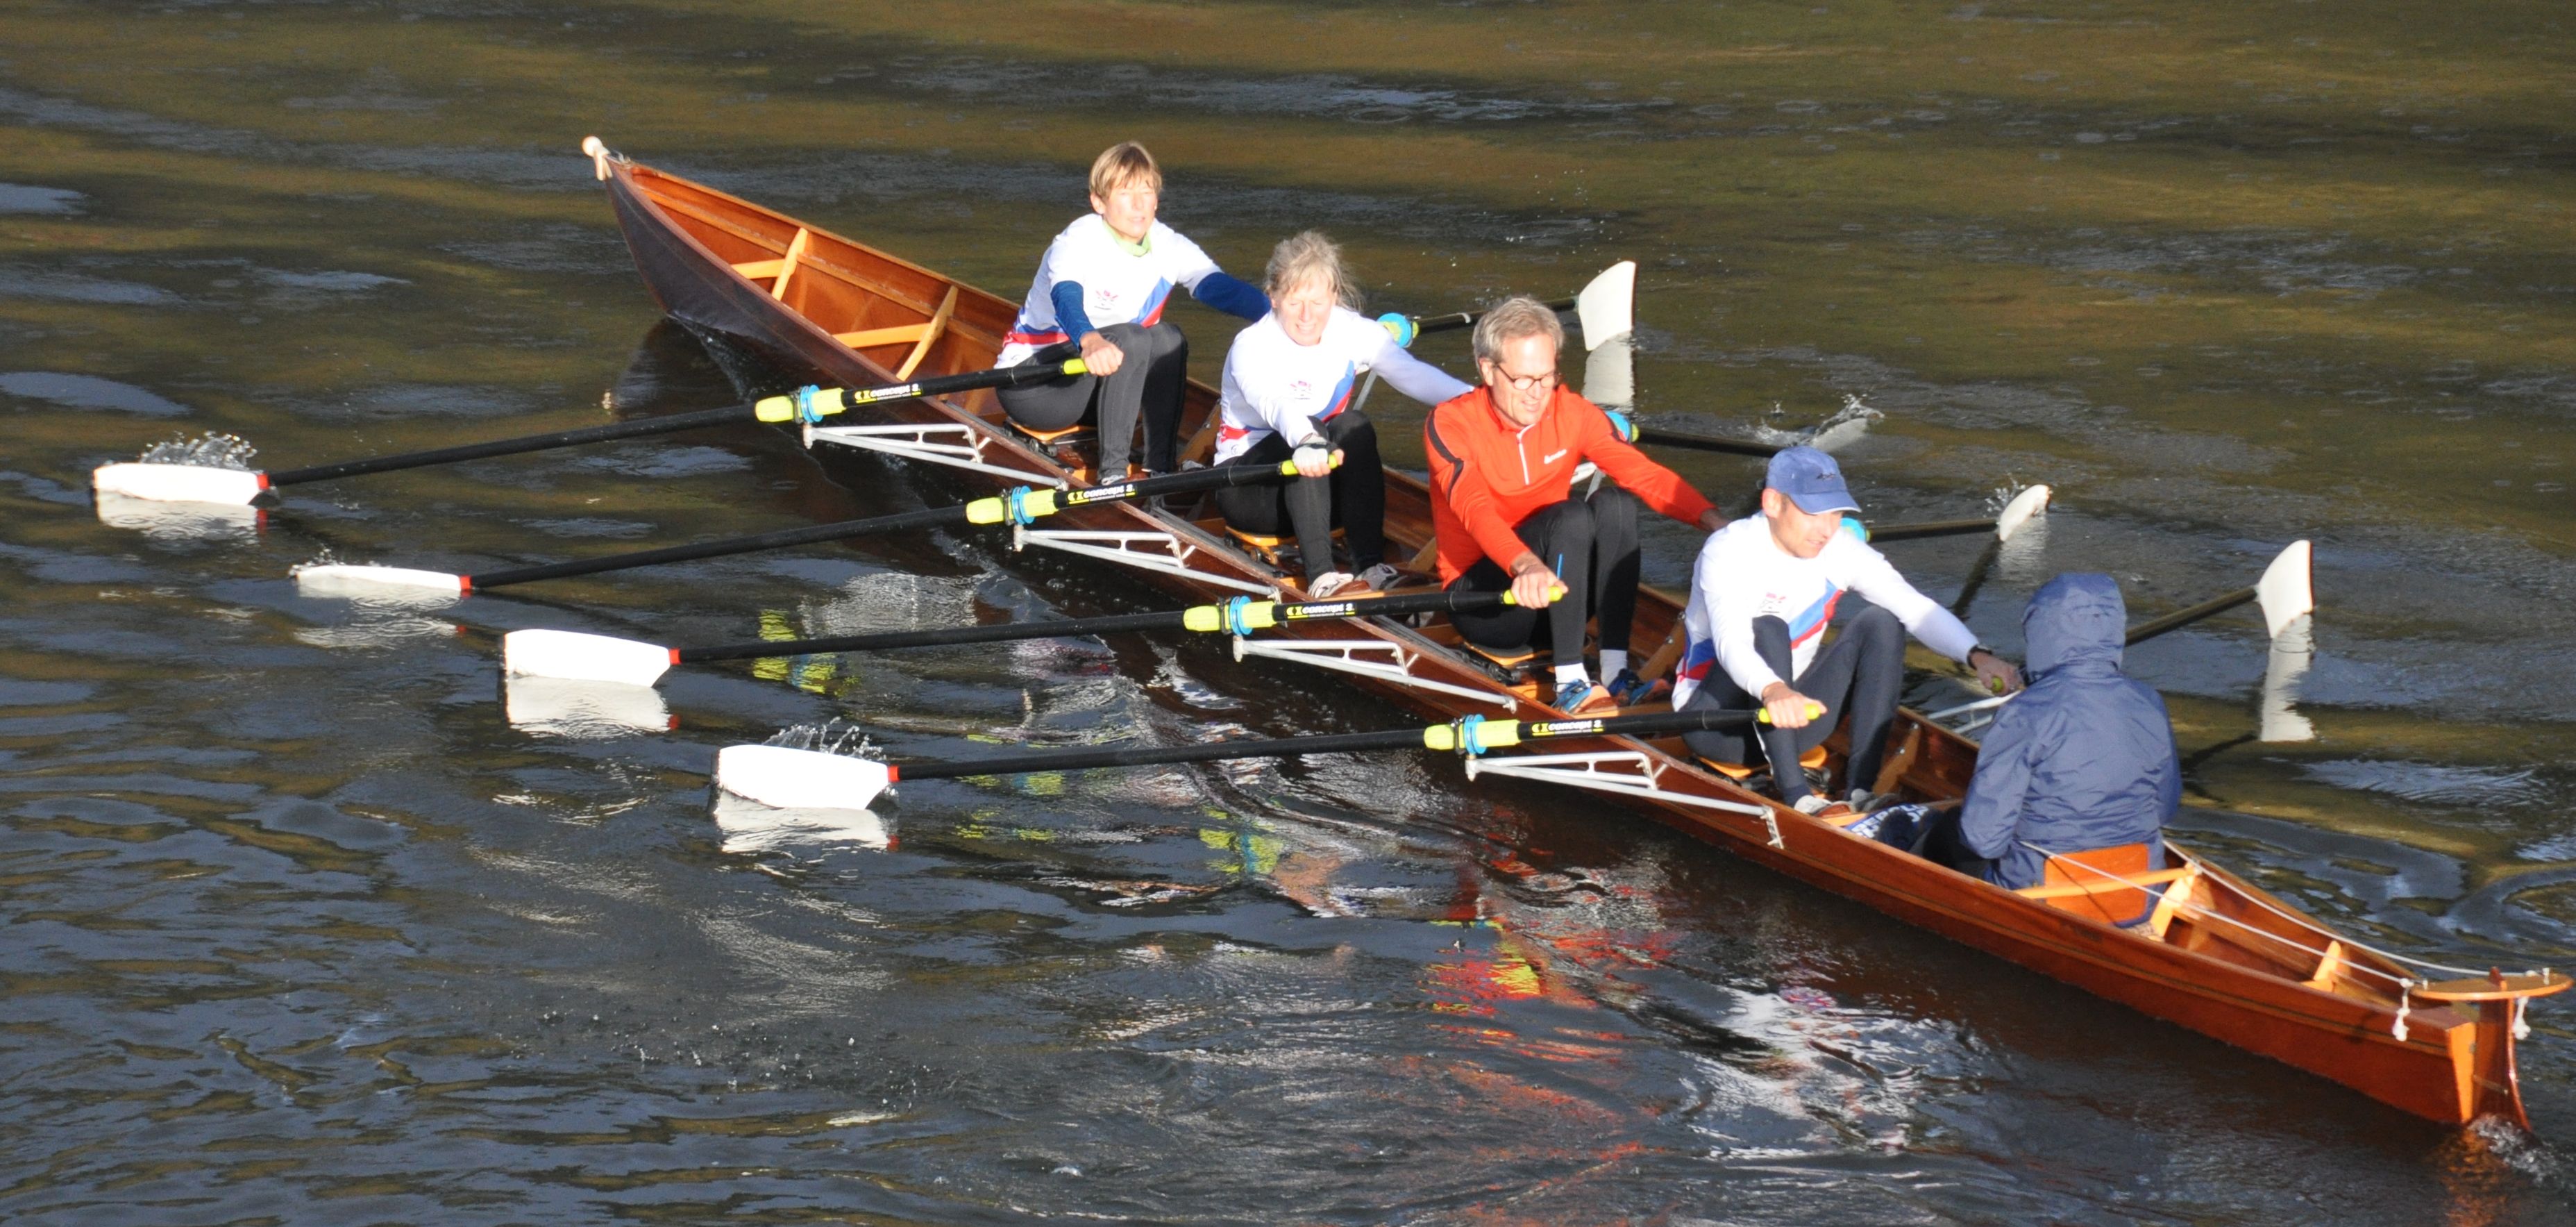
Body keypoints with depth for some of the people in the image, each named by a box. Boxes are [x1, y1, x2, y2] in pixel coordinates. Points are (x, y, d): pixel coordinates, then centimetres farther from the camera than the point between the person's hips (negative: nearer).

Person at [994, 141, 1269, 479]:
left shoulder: (1168, 246, -4)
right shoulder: (1079, 242, -20)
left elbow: (1219, 287, -20)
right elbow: (1065, 296, -41)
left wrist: (1271, 310, -41)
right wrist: (1089, 340, -64)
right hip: (1029, 388, -6)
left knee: (1167, 337, -18)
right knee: (1130, 340, -29)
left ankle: (1161, 465, -16)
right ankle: (1112, 470, -27)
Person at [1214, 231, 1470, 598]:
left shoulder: (1353, 333, -6)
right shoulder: (1252, 347, -18)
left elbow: (1412, 373, -23)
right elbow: (1273, 402, -41)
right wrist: (1305, 441, -63)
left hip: (1326, 488, 4)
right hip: (1246, 490, -4)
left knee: (1354, 426, -26)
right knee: (1308, 429, -32)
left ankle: (1372, 567, -34)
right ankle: (1321, 575, -46)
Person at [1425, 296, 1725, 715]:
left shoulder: (1571, 412, -2)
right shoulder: (1449, 424, -14)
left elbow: (1645, 474, -14)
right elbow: (1475, 509, -31)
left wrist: (1714, 520, -31)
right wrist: (1527, 566, -51)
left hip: (1554, 596, 5)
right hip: (1479, 598, -5)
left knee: (1614, 503, -23)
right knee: (1572, 516, -29)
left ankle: (1616, 672, -27)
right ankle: (1569, 682, -33)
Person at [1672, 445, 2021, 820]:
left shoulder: (1841, 549, -4)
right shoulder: (1729, 551, -21)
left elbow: (1917, 609, -14)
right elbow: (1730, 642, -38)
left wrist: (1976, 656, -32)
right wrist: (1773, 690, -59)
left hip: (1791, 710, 5)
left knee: (1879, 622, -13)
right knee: (1766, 629, -31)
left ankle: (1861, 788, -24)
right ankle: (1795, 794, -38)